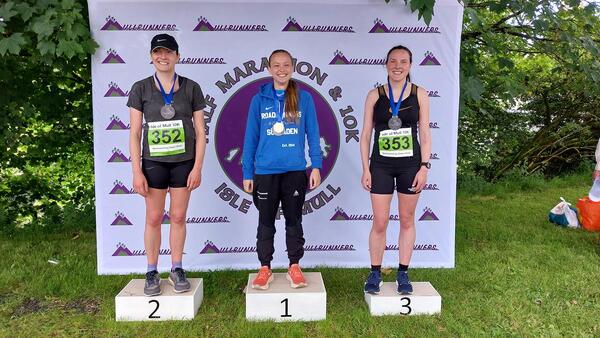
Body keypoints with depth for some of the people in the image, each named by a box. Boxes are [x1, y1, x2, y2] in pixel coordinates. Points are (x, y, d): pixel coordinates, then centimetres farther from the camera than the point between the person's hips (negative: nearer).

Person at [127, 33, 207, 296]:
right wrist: (137, 171, -6)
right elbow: (134, 133, 0)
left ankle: (177, 269, 21)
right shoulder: (141, 89, 1)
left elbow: (200, 131, 2)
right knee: (153, 218, 5)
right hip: (153, 162, 0)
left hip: (184, 162, 0)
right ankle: (152, 273, 19)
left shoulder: (191, 88, 1)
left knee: (178, 217, 8)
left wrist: (197, 167, -5)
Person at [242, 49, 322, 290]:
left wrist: (316, 165, -5)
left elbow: (312, 133, 3)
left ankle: (294, 267, 23)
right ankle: (265, 268, 22)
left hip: (295, 170, 0)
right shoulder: (259, 100, 2)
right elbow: (251, 138, 3)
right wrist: (247, 173, 1)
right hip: (265, 171, 1)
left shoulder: (304, 98, 2)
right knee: (266, 222, 10)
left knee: (294, 220, 11)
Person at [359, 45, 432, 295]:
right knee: (379, 223, 3)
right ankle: (375, 273, 18)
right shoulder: (374, 95, 2)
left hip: (410, 165, 1)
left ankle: (403, 273, 22)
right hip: (381, 165, 0)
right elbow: (365, 135, 3)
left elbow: (425, 135, 3)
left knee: (407, 220, 9)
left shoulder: (419, 94, 3)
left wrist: (424, 167, -4)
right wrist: (366, 169, -2)